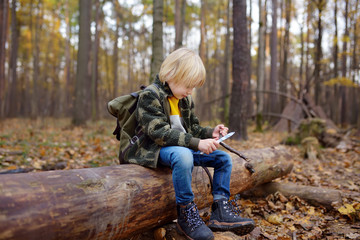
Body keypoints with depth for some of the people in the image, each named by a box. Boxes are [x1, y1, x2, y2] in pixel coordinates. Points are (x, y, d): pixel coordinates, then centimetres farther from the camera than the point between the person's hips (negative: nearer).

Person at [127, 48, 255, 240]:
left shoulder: (185, 99, 11)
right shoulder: (150, 96, -15)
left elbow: (192, 128, 19)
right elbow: (160, 133, -26)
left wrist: (210, 133, -3)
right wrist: (197, 143, -31)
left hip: (184, 148, 9)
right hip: (156, 149, -8)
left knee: (223, 158, 2)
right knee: (183, 156, -40)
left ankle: (220, 211, -2)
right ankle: (185, 213, -24)